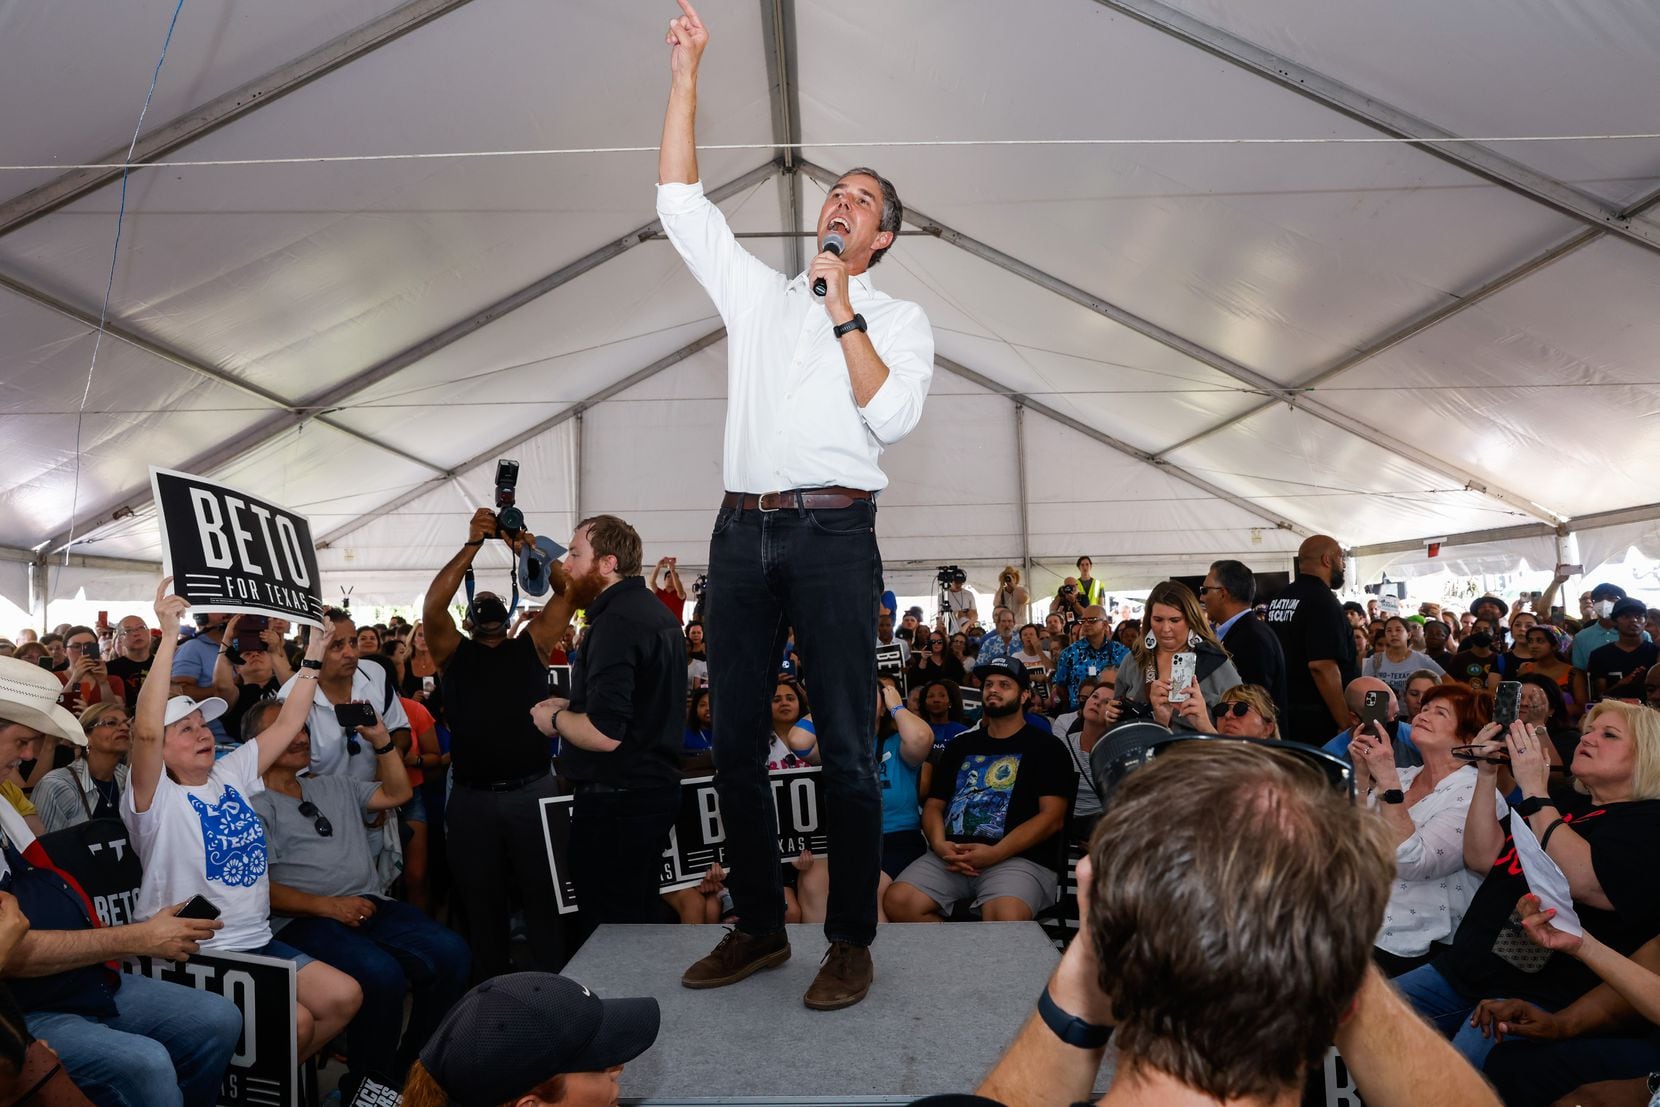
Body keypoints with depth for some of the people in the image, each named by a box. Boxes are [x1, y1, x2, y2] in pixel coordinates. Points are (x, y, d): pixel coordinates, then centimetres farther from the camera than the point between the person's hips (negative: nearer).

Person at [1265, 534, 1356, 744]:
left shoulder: (1277, 600, 12)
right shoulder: (1322, 601, -15)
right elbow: (1322, 666, -24)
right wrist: (1347, 725, -21)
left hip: (1282, 715, 9)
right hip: (1317, 719, -9)